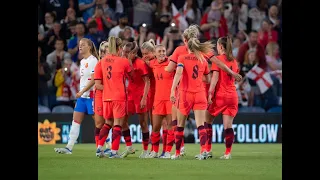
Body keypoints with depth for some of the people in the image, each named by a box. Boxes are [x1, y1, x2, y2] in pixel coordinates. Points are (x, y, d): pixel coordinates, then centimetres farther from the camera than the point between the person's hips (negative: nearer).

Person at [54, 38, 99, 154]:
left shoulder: (93, 60, -11)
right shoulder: (82, 61, 16)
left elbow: (93, 80, -17)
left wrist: (82, 92, -17)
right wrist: (80, 93, 17)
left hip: (90, 94, -9)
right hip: (82, 96, 9)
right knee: (76, 120, 4)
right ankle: (69, 147, 2)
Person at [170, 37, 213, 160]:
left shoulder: (182, 58, 1)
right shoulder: (203, 60, 10)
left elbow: (178, 73, -16)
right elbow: (208, 80, 18)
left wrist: (172, 90, -23)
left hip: (185, 94, -2)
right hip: (200, 94, 2)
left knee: (180, 125, 10)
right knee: (200, 125, -6)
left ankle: (177, 153, 16)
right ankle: (203, 149, -27)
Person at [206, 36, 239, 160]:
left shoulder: (218, 59, -7)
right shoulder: (234, 61, 11)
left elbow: (215, 78, -14)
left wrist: (210, 93, -16)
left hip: (219, 95, -5)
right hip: (232, 95, 5)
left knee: (208, 121, 10)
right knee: (228, 125, 1)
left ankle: (208, 149, 6)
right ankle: (228, 152, -5)